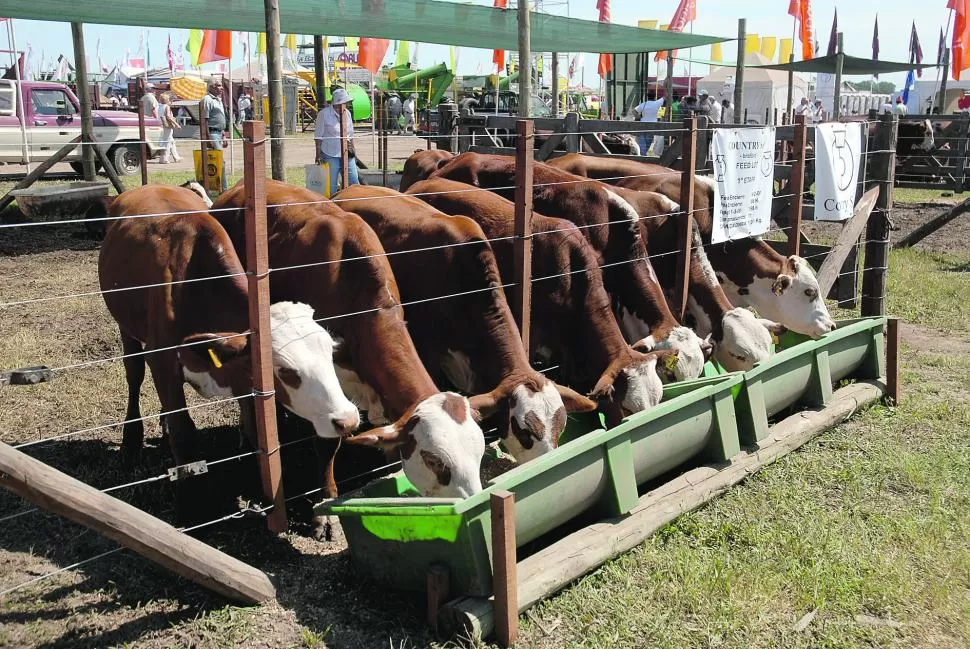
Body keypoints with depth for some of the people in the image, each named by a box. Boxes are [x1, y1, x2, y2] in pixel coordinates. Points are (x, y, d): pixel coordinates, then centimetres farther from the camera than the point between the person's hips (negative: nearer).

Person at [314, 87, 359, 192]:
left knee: (355, 183, 4)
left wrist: (353, 150, 18)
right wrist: (318, 155, -8)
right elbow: (318, 136, -5)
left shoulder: (347, 113, 9)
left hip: (347, 155, 5)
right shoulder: (324, 114, -7)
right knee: (332, 185, 0)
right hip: (330, 156, -5)